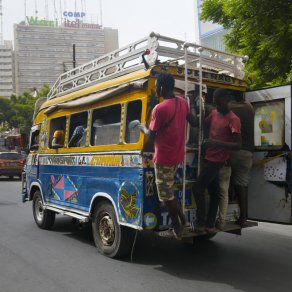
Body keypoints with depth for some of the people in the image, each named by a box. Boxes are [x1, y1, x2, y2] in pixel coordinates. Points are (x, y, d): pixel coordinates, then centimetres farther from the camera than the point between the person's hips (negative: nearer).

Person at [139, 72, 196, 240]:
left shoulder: (160, 109, -20)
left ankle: (178, 228, 16)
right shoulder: (183, 102, 3)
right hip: (177, 155, 8)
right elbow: (194, 122, 17)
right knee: (169, 191, 23)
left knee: (166, 195, 6)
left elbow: (151, 138, -16)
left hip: (164, 158, -8)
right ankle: (182, 219, 26)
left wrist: (143, 128, 4)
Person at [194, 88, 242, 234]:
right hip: (210, 158, 8)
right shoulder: (214, 113, 8)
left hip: (216, 160, -8)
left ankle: (201, 223, 3)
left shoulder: (233, 119, -16)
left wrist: (218, 143, -32)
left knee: (198, 189, -6)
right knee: (213, 192, 12)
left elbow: (238, 144, -19)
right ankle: (210, 224, 19)